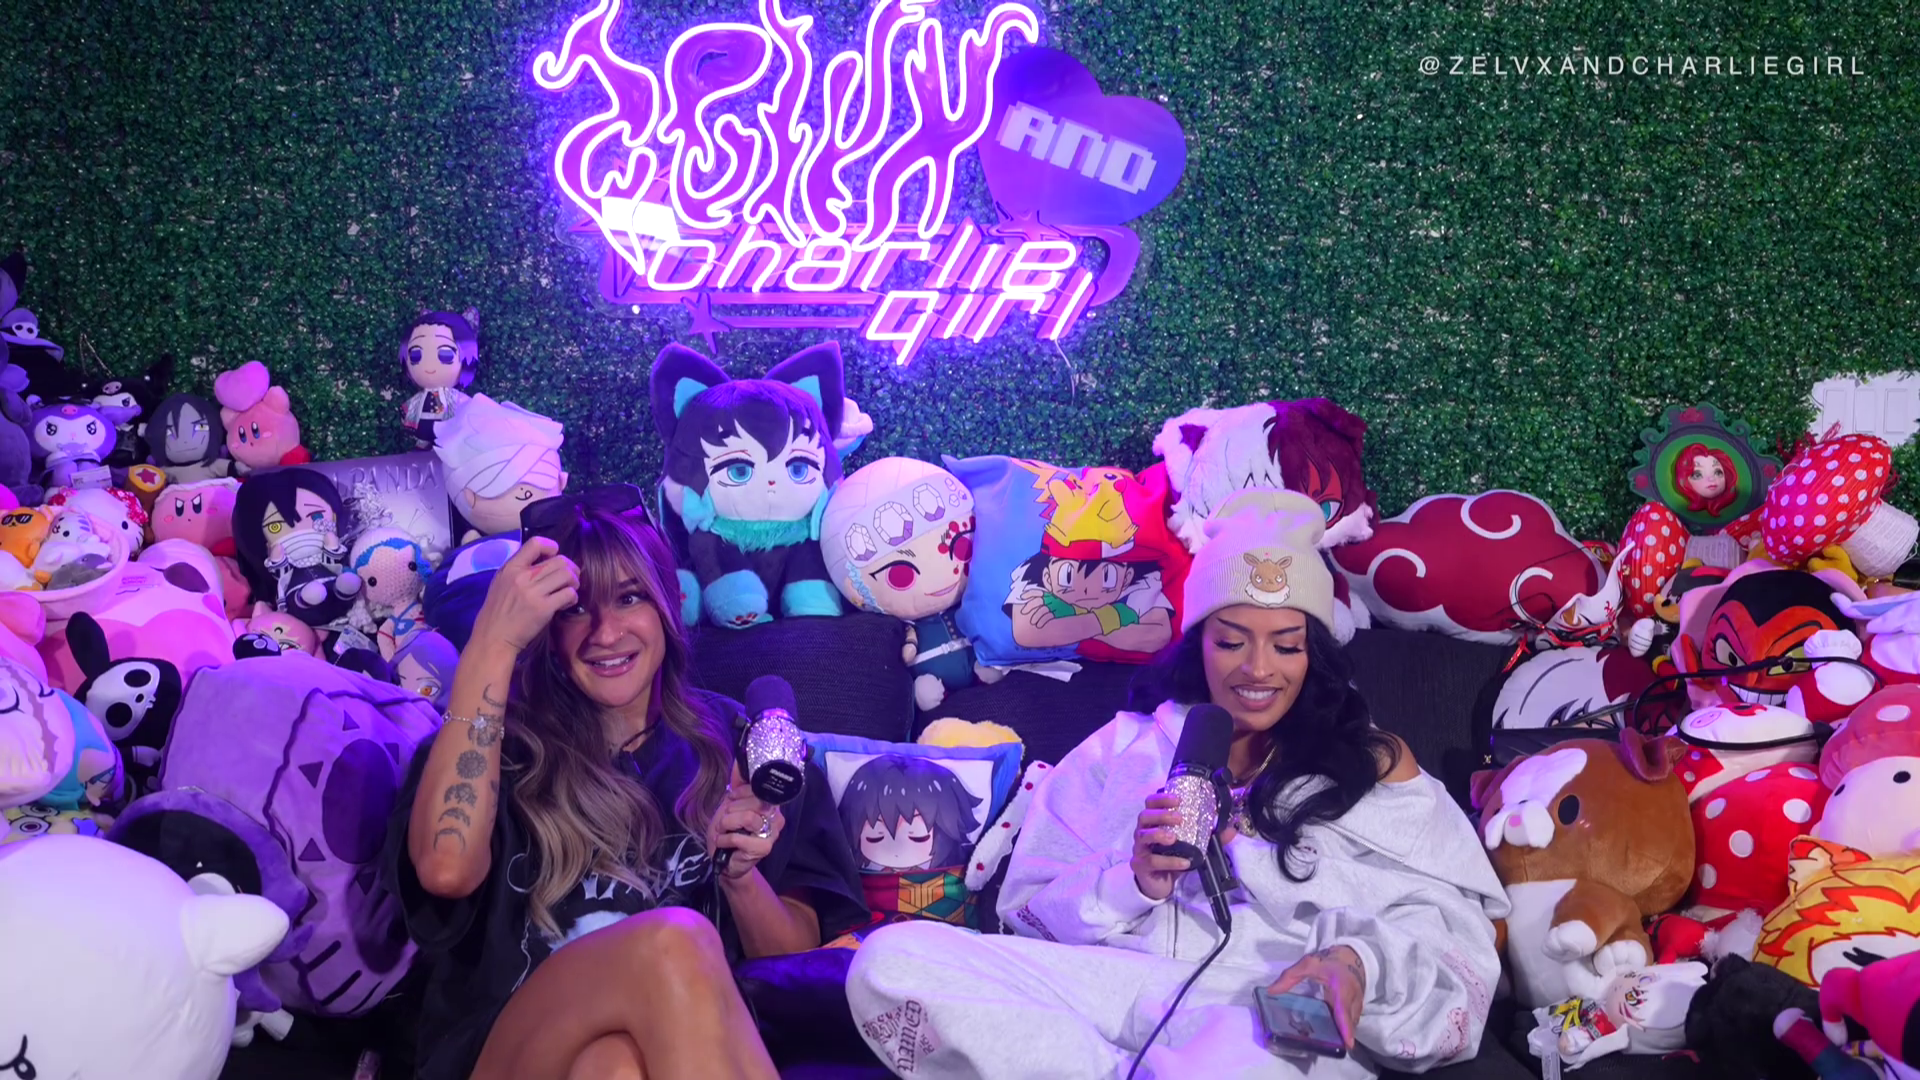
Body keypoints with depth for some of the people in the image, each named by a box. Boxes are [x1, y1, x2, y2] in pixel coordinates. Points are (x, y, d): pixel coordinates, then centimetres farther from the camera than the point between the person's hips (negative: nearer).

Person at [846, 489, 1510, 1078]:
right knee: (891, 962, -23)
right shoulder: (1127, 744, 24)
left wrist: (1359, 960, -18)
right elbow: (1033, 908, 14)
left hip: (1282, 1023, -4)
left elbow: (1449, 925, 5)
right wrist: (1134, 884, -7)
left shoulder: (1374, 764, 19)